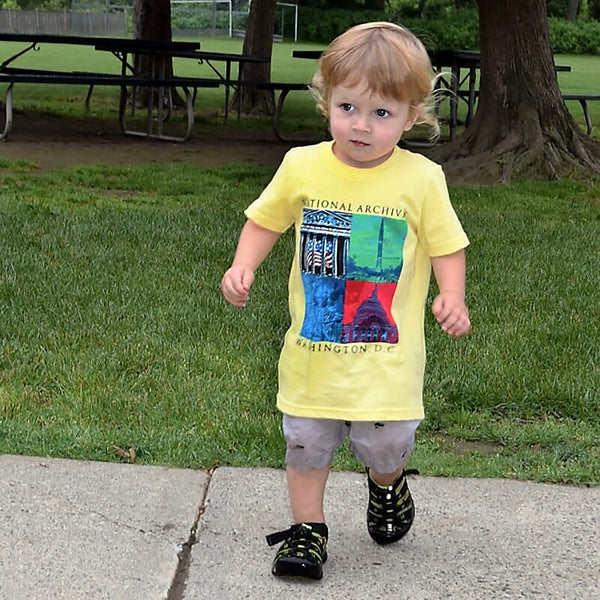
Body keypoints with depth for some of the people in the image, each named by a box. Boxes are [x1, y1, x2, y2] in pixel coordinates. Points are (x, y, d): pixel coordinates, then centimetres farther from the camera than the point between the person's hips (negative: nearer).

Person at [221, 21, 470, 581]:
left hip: (387, 353, -2)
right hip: (313, 347, 2)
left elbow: (447, 245, 0)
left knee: (385, 443, 2)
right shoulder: (302, 166, -4)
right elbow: (265, 220, 10)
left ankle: (387, 485, 37)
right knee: (306, 441, 10)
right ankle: (306, 530, 30)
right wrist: (243, 266, -5)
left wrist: (451, 297, -15)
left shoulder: (421, 179, -9)